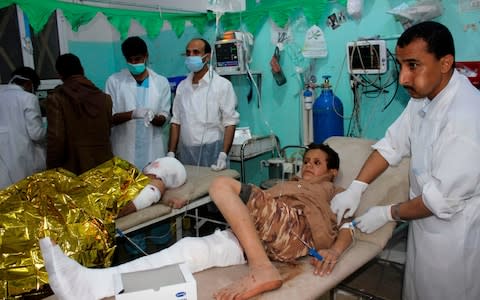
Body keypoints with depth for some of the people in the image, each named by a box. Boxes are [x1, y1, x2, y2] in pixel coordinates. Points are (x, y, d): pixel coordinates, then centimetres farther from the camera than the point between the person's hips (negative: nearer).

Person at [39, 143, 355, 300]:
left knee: (223, 184, -22)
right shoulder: (285, 184, 40)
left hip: (297, 229, -5)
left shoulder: (336, 192, 27)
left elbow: (349, 226, 9)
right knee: (192, 248, -19)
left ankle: (263, 271, -34)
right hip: (258, 235, 5)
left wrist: (334, 251, -14)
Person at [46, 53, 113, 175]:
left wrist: (52, 169, -1)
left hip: (74, 170, -3)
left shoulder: (56, 99, -9)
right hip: (103, 167, 3)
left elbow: (56, 140, -12)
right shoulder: (104, 98, 2)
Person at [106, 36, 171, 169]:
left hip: (153, 151, 1)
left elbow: (164, 117, 4)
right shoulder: (114, 81, 1)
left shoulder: (161, 82, 4)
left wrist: (153, 117, -19)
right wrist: (132, 114, -21)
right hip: (124, 152, -1)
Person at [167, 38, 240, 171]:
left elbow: (230, 122, -7)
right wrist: (171, 152, 4)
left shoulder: (222, 85, -4)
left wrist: (224, 154, -17)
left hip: (211, 153, -4)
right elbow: (176, 121, 12)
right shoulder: (182, 86, 11)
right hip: (185, 152, 4)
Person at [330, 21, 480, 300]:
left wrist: (387, 214, -12)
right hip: (427, 222, 7)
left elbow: (443, 199, -26)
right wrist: (355, 189, -8)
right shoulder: (425, 96, -3)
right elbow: (392, 144, 2)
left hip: (454, 233, -7)